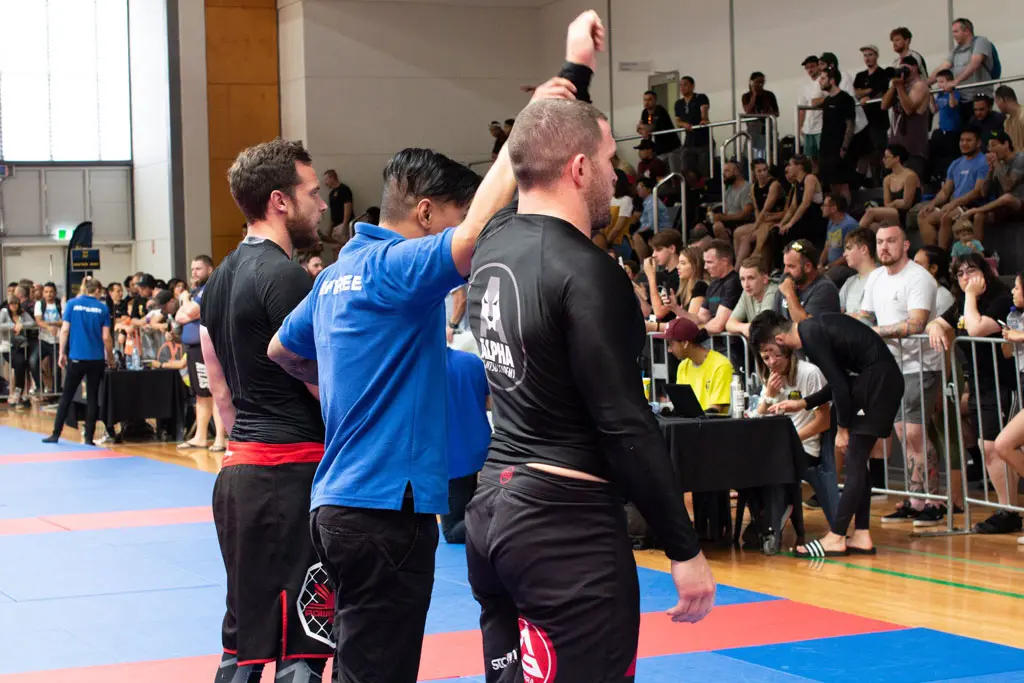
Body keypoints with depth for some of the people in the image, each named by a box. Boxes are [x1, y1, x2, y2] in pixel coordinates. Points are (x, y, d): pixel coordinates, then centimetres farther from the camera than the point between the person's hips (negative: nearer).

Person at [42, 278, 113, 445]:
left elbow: (65, 330, -4)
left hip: (76, 357, 0)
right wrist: (110, 357, 10)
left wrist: (62, 353, 4)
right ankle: (89, 436, 5)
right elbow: (106, 337, -2)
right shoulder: (103, 308, 0)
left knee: (66, 396, 8)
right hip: (96, 358, 0)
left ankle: (56, 434, 7)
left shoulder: (72, 304, 0)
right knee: (92, 397, 7)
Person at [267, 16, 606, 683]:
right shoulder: (393, 269, -15)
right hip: (384, 510, -10)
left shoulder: (338, 274, 13)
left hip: (341, 503, 10)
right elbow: (475, 232, -32)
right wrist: (527, 124, -29)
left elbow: (283, 351, 28)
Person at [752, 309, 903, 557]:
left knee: (854, 461, -8)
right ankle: (861, 536, 12)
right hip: (884, 378, 10)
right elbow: (840, 382, 20)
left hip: (878, 379, -10)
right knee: (856, 462, 11)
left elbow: (839, 386, -17)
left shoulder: (812, 337, -16)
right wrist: (803, 403, 22)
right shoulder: (811, 329, 14)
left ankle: (835, 538, -7)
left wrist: (842, 429, -7)